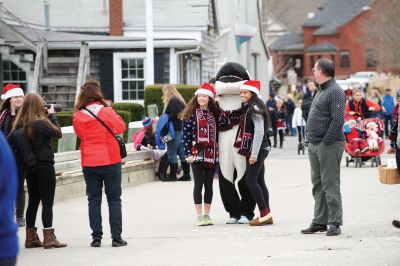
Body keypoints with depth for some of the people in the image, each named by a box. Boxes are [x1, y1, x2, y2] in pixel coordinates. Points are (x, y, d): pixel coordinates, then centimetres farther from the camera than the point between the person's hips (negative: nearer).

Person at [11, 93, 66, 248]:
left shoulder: (21, 123, 2)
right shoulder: (41, 123, -16)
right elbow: (57, 133, -9)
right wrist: (52, 115, 4)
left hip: (29, 167, 7)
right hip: (44, 164, -7)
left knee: (33, 201, 13)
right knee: (47, 202, -2)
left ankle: (31, 237, 17)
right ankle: (49, 238, -3)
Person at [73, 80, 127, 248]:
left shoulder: (78, 117, -4)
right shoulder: (106, 112, -11)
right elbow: (121, 128, 3)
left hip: (89, 163, 2)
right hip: (110, 161, -2)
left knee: (94, 199, 9)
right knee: (114, 199, 6)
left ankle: (96, 237, 5)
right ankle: (116, 237, 3)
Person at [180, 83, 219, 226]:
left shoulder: (214, 114, 10)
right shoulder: (191, 114, -1)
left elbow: (217, 133, 13)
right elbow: (185, 135, -5)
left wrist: (218, 152, 8)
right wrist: (188, 154, -12)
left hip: (211, 154, 3)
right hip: (197, 154, -3)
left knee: (209, 185, 6)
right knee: (198, 184, -2)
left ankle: (207, 215, 13)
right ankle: (199, 216, 2)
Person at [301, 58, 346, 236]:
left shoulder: (335, 92, -13)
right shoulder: (322, 91, 18)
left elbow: (338, 120, -21)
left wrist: (326, 142, -20)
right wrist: (312, 141, 14)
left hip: (328, 146, -10)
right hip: (315, 145, 10)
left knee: (330, 185, -7)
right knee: (318, 184, 12)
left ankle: (335, 223, -5)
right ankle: (320, 221, 18)